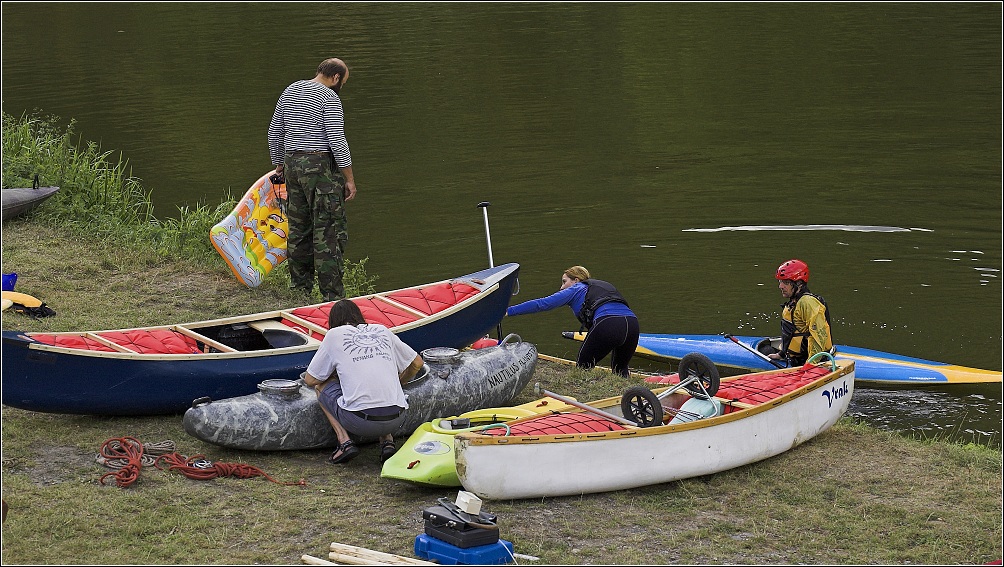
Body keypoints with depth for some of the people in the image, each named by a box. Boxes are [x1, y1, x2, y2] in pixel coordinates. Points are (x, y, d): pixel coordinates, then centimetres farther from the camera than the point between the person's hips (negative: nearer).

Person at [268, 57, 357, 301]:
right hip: (321, 165, -8)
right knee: (329, 233, -5)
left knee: (298, 230, 14)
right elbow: (337, 141, -16)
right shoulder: (329, 98, -11)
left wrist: (279, 165, 26)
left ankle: (300, 288, 20)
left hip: (292, 164, 8)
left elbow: (274, 132, 17)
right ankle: (332, 296, -5)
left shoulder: (290, 91, 13)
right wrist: (349, 179, -10)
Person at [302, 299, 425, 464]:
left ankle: (345, 442, 6)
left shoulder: (335, 334, 10)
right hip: (397, 418, 4)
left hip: (360, 422, -4)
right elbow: (417, 363, 26)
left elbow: (310, 380, 15)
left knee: (321, 385, 23)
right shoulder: (383, 331, 19)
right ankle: (388, 441, 13)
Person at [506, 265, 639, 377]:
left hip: (607, 324, -6)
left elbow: (542, 304, 13)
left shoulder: (576, 289, 18)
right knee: (620, 370, 24)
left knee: (583, 367, 9)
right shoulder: (605, 286, 37)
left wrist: (508, 311, 14)